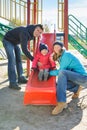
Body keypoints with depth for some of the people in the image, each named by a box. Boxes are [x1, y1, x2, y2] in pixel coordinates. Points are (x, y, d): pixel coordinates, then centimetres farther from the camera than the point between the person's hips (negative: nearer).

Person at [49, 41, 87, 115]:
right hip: (76, 77, 9)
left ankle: (61, 103, -37)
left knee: (62, 73, -31)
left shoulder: (66, 55, -13)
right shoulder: (61, 56, 14)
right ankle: (76, 88, 15)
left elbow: (60, 71, -15)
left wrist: (49, 72, -4)